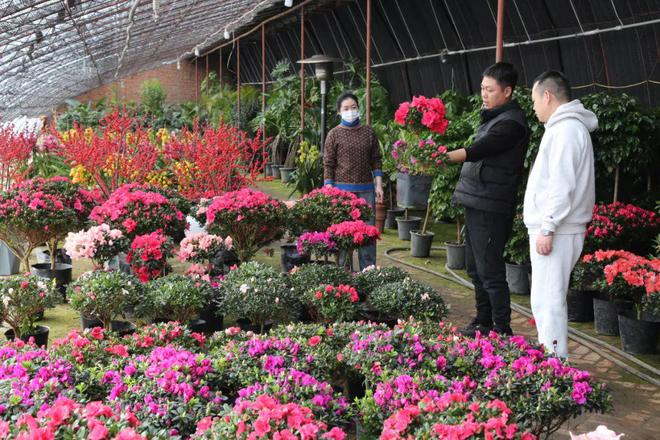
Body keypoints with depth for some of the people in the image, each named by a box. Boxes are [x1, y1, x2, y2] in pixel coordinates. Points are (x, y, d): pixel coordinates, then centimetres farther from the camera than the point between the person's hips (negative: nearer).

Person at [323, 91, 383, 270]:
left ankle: (368, 269, 9)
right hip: (342, 189, -2)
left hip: (366, 189, 2)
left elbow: (376, 160, 11)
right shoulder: (334, 134, 2)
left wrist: (379, 185, 4)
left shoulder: (368, 132, 9)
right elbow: (328, 165, 0)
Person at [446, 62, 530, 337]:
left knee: (490, 272, -7)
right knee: (475, 268, 16)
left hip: (490, 209, -10)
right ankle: (483, 323, 27)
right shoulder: (493, 118, 17)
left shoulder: (511, 123, -15)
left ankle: (503, 330, 1)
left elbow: (476, 151, -26)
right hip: (476, 204, 10)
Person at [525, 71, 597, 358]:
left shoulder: (565, 129, -14)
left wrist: (547, 228, -21)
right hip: (554, 229, 10)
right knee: (546, 299, 16)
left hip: (557, 232, -10)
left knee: (548, 301, -8)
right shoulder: (568, 126, 18)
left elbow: (562, 186, -21)